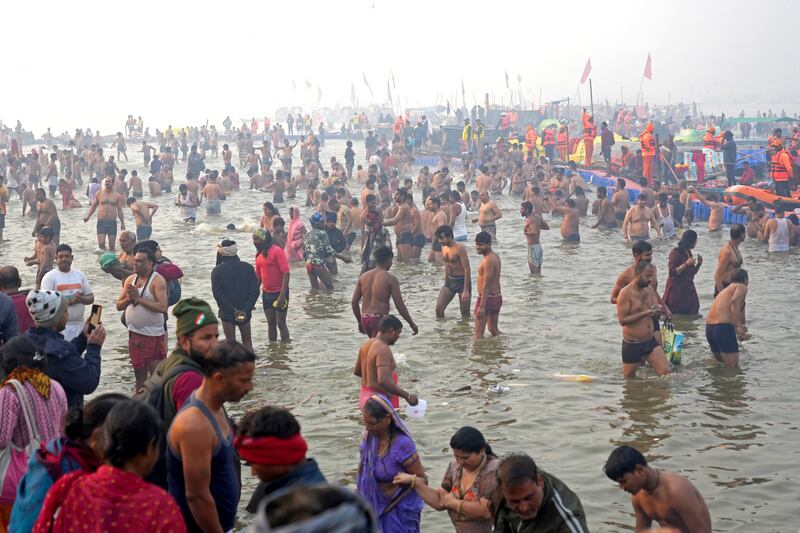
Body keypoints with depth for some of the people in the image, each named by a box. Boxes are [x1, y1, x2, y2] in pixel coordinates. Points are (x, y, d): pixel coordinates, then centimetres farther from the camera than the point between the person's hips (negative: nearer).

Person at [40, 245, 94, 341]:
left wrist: (80, 299, -11)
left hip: (78, 324, 5)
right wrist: (68, 302, -19)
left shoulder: (80, 275, 11)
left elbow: (91, 298, 12)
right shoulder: (50, 277, -3)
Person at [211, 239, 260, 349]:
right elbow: (254, 291, -9)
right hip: (245, 312, 2)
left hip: (227, 313, -2)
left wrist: (233, 310, -13)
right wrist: (246, 310, -12)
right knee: (247, 341, 14)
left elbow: (217, 294, -14)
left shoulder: (217, 271, -9)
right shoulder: (247, 267, -4)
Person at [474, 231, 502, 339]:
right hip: (497, 297, 10)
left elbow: (486, 286, -23)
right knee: (494, 329, 21)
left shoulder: (488, 260, -19)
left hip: (487, 298, -10)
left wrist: (482, 306, -25)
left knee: (479, 332, -4)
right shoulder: (495, 256, 10)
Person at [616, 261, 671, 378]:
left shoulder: (649, 290, 7)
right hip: (632, 344, -6)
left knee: (666, 372, -5)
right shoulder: (625, 293, -14)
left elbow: (656, 317, 11)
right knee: (629, 378, 8)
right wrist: (644, 313, -27)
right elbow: (622, 320, -20)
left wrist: (657, 311, -14)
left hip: (651, 341, 6)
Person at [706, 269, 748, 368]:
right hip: (723, 327, -8)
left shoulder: (726, 289, 27)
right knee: (732, 367, -6)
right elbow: (734, 302, -19)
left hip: (709, 328, 8)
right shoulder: (742, 287, 3)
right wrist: (738, 325, -23)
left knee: (722, 363, 21)